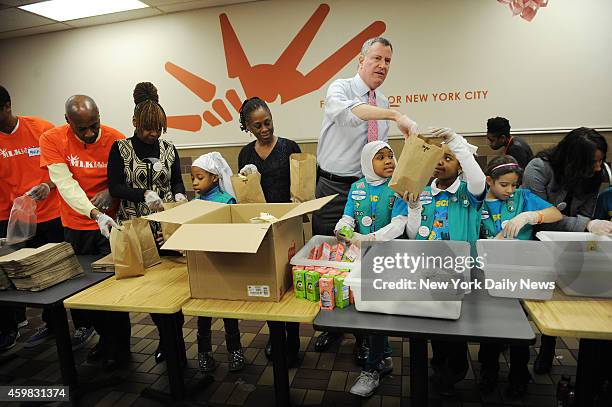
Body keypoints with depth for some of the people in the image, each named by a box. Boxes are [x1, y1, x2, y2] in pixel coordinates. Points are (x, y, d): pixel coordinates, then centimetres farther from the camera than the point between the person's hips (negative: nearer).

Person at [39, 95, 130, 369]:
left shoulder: (116, 140, -14)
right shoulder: (52, 139, -11)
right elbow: (65, 183, -19)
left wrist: (109, 194, -28)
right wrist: (95, 214, -31)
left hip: (111, 223, -2)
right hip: (75, 226, 3)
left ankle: (119, 345, 22)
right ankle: (105, 337, 35)